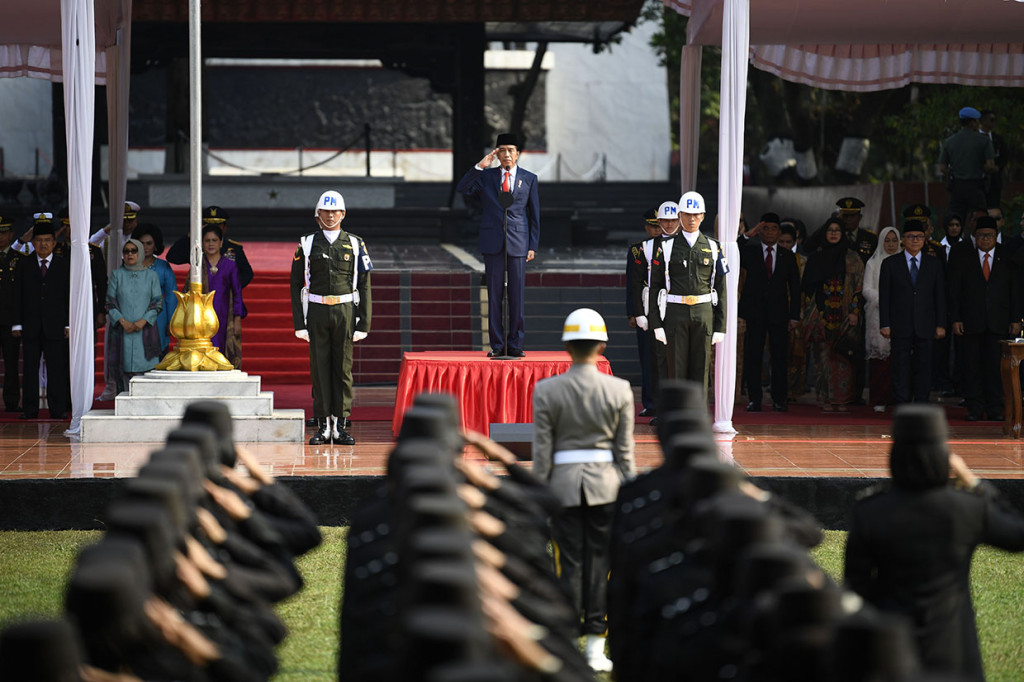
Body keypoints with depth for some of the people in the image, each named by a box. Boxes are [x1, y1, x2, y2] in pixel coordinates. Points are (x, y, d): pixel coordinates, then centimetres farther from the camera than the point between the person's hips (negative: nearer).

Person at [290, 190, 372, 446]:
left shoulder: (355, 245, 5)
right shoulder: (307, 245, 5)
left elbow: (364, 287, 5)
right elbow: (297, 285, 5)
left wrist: (363, 324, -2)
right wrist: (299, 323, -2)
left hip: (345, 312, 0)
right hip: (317, 312, 0)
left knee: (343, 368, 1)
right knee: (319, 368, 1)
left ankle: (340, 425, 6)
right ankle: (324, 426, 5)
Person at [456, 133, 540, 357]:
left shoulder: (529, 179, 9)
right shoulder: (487, 176, 10)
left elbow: (535, 214, 9)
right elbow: (463, 188, -3)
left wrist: (533, 246, 2)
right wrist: (480, 166, -10)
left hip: (518, 243, -1)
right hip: (492, 242, 1)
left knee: (517, 295, -1)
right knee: (494, 295, 1)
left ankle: (515, 344, 6)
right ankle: (497, 345, 5)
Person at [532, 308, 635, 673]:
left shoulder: (546, 391, -7)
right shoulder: (619, 390, -5)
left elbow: (541, 451, -4)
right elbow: (625, 451, 0)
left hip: (564, 484, 0)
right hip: (605, 484, 0)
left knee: (570, 563, 5)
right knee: (599, 561, 7)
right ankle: (595, 647, 9)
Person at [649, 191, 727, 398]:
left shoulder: (713, 247, 7)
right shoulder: (666, 246, 3)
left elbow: (721, 289, 8)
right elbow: (655, 286, 2)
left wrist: (720, 326, 2)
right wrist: (657, 324, -5)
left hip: (703, 312, 1)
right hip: (675, 312, -1)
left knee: (701, 370, 3)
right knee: (677, 370, -1)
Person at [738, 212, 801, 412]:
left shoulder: (788, 256, 10)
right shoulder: (749, 252, 10)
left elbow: (795, 287, 8)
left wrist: (794, 315, 1)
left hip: (778, 312, 0)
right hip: (755, 312, 0)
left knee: (780, 356, 0)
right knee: (752, 356, -2)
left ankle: (779, 400, 5)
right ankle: (754, 399, 3)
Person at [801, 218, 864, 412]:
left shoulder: (851, 259, 7)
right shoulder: (815, 258, 9)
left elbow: (859, 286, 3)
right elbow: (808, 287, 9)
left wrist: (854, 311, -6)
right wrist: (809, 313, 2)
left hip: (844, 314, -1)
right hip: (822, 314, 1)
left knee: (843, 357, -6)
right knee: (825, 356, -3)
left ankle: (841, 399, -3)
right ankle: (827, 399, 0)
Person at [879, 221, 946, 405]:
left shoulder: (933, 264, 11)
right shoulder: (890, 264, 6)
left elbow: (940, 296, 9)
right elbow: (884, 297, 3)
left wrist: (941, 324, 2)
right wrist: (885, 324, -5)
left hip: (924, 327, 1)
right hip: (900, 327, -1)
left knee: (923, 369, 1)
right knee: (901, 370, -2)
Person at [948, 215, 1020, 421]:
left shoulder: (1006, 256, 7)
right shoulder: (962, 255, 5)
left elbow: (1015, 289, 7)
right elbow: (954, 289, 4)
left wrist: (1015, 319, 1)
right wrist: (955, 319, -4)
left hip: (998, 322, 0)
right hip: (971, 321, 0)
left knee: (996, 365, -2)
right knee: (972, 366, 1)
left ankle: (995, 408, 5)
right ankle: (975, 409, 7)